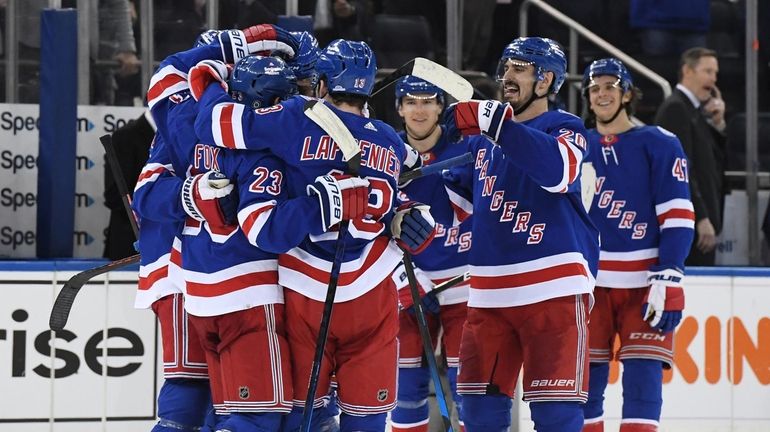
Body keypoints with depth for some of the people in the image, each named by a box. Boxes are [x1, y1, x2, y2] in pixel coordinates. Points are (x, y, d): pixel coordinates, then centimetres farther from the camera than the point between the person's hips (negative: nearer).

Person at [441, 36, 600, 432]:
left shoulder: (564, 129, -2)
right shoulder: (483, 140, 18)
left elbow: (556, 170, -25)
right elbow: (459, 198, 30)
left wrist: (495, 122, -33)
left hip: (553, 291, -6)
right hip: (489, 293, 7)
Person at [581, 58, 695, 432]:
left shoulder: (660, 144, 1)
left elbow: (677, 216, -5)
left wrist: (667, 281, -13)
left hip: (643, 283, -3)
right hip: (587, 282, 3)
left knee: (643, 380, -9)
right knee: (583, 381, 2)